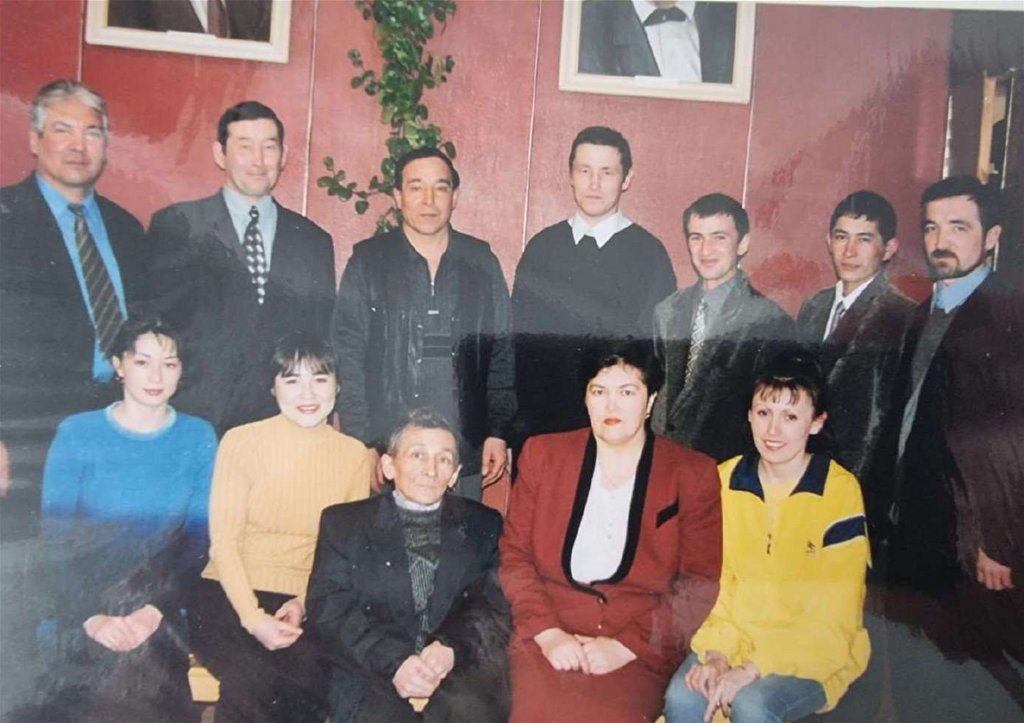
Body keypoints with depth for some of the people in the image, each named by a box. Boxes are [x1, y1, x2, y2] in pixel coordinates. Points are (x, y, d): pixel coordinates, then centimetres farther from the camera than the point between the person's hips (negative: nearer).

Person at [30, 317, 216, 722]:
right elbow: (55, 538, -2)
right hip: (78, 616, -1)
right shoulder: (76, 434, 1)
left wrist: (155, 610, -14)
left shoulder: (198, 438, 3)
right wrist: (92, 617, -14)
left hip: (160, 615, 1)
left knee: (144, 661, -23)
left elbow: (199, 539, -1)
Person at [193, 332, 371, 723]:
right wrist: (253, 617, -16)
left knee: (312, 673, -29)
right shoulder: (242, 441, 0)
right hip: (231, 597, -2)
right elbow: (223, 540, -4)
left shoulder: (354, 454, 7)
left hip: (307, 605, 2)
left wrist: (305, 602, -11)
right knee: (251, 683, -31)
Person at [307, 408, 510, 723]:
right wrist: (394, 661, -15)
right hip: (370, 674, 0)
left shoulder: (483, 525, 14)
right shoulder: (343, 522, 12)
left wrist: (453, 648, -16)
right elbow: (329, 611, 1)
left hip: (463, 667, 1)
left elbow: (498, 605, 5)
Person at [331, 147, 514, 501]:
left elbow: (501, 353, 10)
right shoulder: (368, 261, 3)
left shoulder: (481, 262, 8)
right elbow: (347, 358, 1)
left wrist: (498, 432, 4)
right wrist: (364, 444, -5)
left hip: (466, 456, 2)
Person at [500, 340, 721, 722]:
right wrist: (547, 632, -8)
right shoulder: (542, 454, 10)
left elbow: (700, 583, 1)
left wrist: (626, 645, -10)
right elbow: (513, 553, 7)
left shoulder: (693, 473, 6)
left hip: (642, 646, -1)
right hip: (547, 636, 1)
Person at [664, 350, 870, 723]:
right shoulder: (725, 480, 0)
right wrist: (715, 653, -14)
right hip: (735, 636, 3)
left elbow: (832, 615, -13)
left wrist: (752, 670, -20)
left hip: (815, 651, -3)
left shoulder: (840, 491, -12)